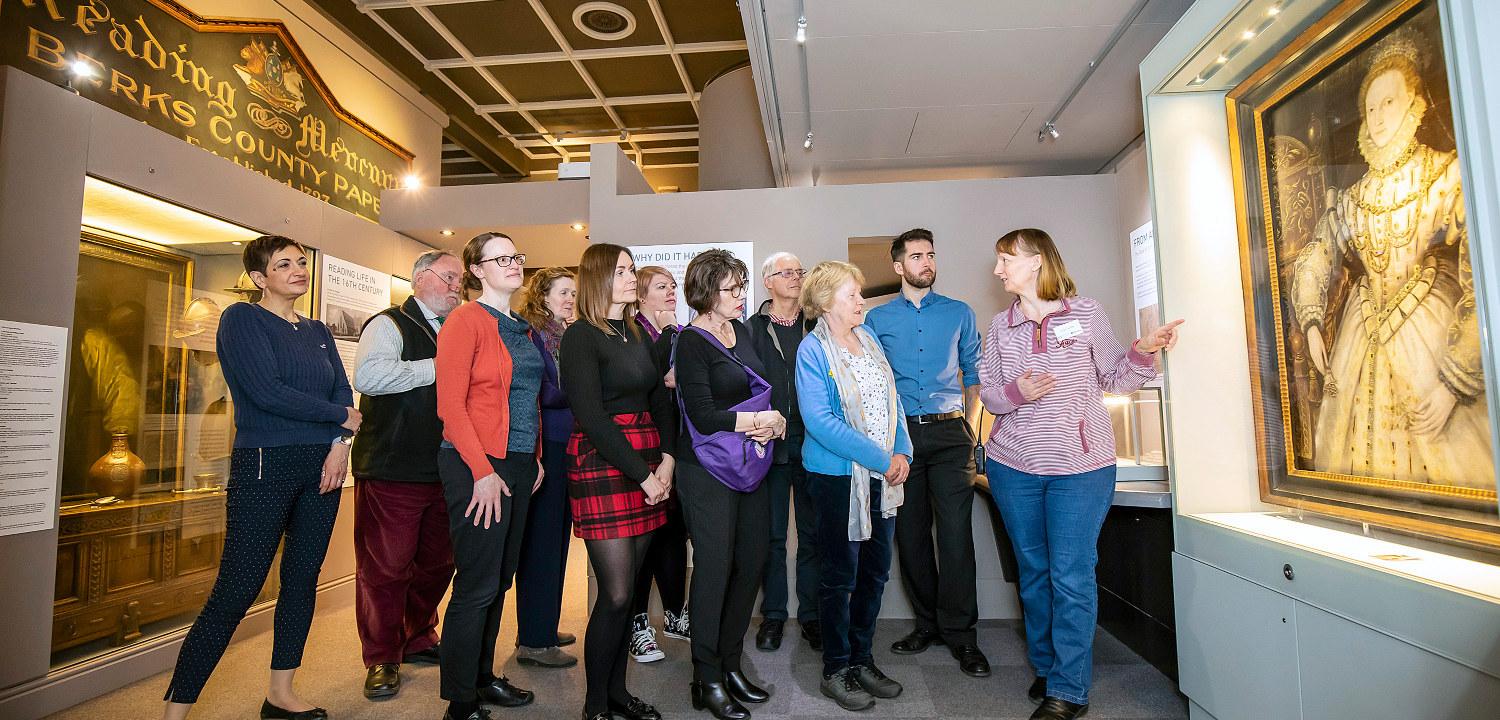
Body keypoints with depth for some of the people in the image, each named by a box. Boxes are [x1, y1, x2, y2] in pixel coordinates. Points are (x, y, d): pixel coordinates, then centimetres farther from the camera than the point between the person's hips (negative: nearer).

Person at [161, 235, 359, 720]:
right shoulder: (242, 318, -3)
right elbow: (267, 392, -15)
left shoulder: (318, 332, 15)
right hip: (265, 465, -6)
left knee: (303, 577, 10)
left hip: (321, 466, 6)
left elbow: (343, 389, 6)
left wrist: (340, 445, -10)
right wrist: (341, 417, -7)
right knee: (237, 589, -6)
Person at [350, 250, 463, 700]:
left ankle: (419, 640, 34)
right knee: (385, 567, 2)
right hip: (392, 472, -7)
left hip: (443, 472, 7)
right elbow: (367, 376, -24)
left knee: (436, 562, 15)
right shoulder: (389, 325, -5)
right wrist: (437, 368, -19)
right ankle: (382, 660, 18)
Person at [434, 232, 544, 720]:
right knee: (477, 585, -1)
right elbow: (450, 405, -15)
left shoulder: (522, 329, 14)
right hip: (478, 467, -7)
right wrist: (483, 472, -17)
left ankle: (483, 678, 31)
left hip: (518, 466, 8)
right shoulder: (465, 320, -9)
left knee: (500, 579, 15)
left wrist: (535, 458, 10)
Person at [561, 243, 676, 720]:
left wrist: (666, 460, -3)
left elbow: (660, 401, 13)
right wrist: (642, 476, -13)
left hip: (648, 467, 6)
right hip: (601, 465, -6)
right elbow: (592, 418, -14)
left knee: (627, 590, 11)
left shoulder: (638, 334, 14)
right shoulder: (581, 336, -7)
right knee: (616, 594, -4)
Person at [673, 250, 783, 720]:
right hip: (708, 471, -7)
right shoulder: (691, 342, -12)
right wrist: (760, 420, -11)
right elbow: (703, 416, -18)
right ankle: (708, 680, 17)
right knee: (714, 569, 1)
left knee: (751, 563, 10)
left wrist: (774, 423, -7)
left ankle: (730, 663, 27)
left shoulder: (741, 331, 10)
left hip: (749, 466, 7)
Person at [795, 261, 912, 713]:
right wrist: (881, 459, -18)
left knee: (875, 571, 14)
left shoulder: (869, 340, 10)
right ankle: (836, 670, 23)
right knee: (840, 575, 5)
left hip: (882, 474, 7)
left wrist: (902, 454, -2)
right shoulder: (813, 350, -11)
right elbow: (820, 421, -20)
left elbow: (892, 400, 12)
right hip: (837, 475, -6)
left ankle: (862, 659, 31)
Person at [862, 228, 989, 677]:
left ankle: (959, 632, 8)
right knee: (910, 533, 7)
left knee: (956, 531, -6)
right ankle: (927, 623, 22)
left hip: (949, 433, -1)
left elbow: (974, 374, 13)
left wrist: (971, 428, 3)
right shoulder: (877, 319, 9)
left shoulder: (959, 313, 10)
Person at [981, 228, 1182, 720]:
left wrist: (1144, 351, -12)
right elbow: (988, 393, 6)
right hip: (1013, 464, 3)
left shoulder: (1087, 314, -1)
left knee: (1071, 576, -2)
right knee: (1033, 570, 13)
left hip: (1081, 465, -3)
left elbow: (1115, 380, 5)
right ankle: (1045, 667, 30)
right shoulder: (1000, 325, 6)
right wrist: (1015, 393, -14)